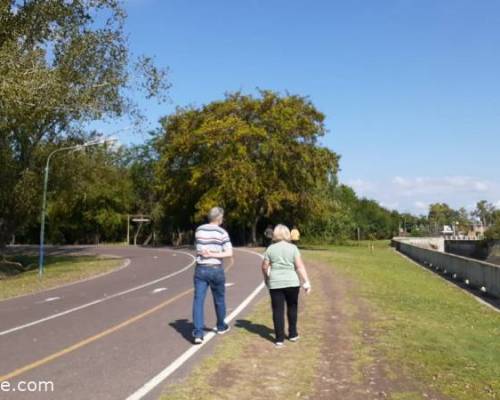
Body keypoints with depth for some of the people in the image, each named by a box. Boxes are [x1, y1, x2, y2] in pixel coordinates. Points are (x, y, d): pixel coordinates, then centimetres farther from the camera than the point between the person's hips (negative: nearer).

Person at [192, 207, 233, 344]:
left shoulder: (199, 230, 4)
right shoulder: (222, 233, -7)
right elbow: (229, 253, -15)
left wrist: (206, 253, 8)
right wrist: (212, 254, -13)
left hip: (201, 269, 2)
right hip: (216, 269, -2)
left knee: (198, 300, -2)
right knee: (219, 299, 17)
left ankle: (198, 333, -12)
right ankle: (221, 326, 35)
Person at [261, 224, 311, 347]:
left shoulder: (270, 248, 3)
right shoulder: (293, 248, 0)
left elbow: (264, 266, 6)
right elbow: (300, 266, -7)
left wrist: (266, 278, 23)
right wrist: (306, 282, -5)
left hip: (275, 283, 0)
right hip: (292, 282, 0)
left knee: (278, 310, 4)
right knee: (292, 308, 17)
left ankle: (279, 339, 7)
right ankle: (293, 334, 26)